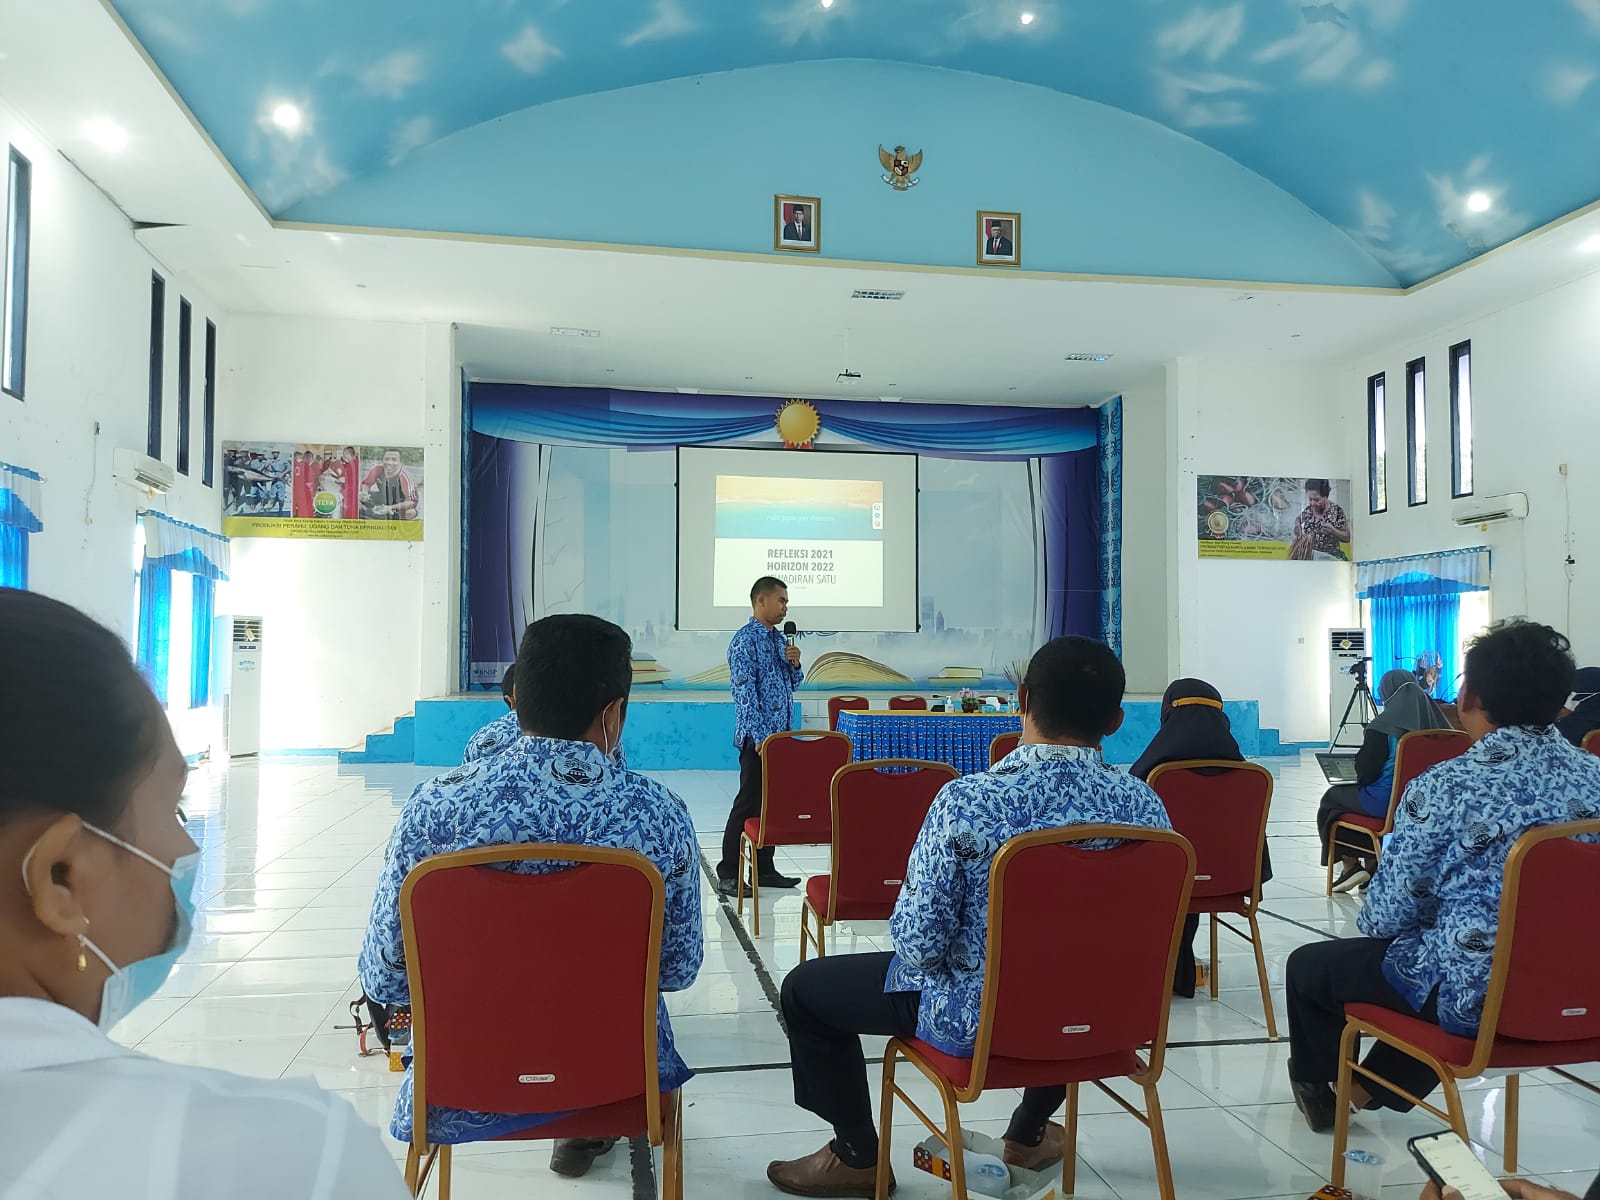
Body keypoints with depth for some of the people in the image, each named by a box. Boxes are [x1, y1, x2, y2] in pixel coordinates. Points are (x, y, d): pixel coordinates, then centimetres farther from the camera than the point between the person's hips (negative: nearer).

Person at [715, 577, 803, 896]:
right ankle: (728, 875, 3)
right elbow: (745, 693, -17)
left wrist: (795, 664, 0)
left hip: (781, 733, 8)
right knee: (749, 804, -5)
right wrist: (761, 737, -21)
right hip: (758, 737, -8)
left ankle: (763, 868, 20)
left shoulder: (779, 639, 14)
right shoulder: (746, 640, -12)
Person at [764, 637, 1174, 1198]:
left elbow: (919, 944, -22)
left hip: (978, 1016, -4)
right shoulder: (1145, 805, -13)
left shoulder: (968, 800, -27)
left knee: (805, 988, 17)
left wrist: (921, 944, 2)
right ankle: (1030, 1136, 51)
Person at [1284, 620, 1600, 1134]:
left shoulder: (1446, 787, -20)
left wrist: (1369, 923, 10)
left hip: (1474, 995, -6)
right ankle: (1378, 1086, 51)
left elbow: (1389, 914, -14)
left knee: (1308, 964, 18)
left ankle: (1316, 1085, 44)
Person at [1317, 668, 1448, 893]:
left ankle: (1350, 865, 18)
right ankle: (1371, 865, 28)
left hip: (1385, 802, -6)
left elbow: (1365, 771, -12)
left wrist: (1363, 781, 12)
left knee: (1333, 797, 20)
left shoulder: (1382, 726, -17)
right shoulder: (1434, 721, -2)